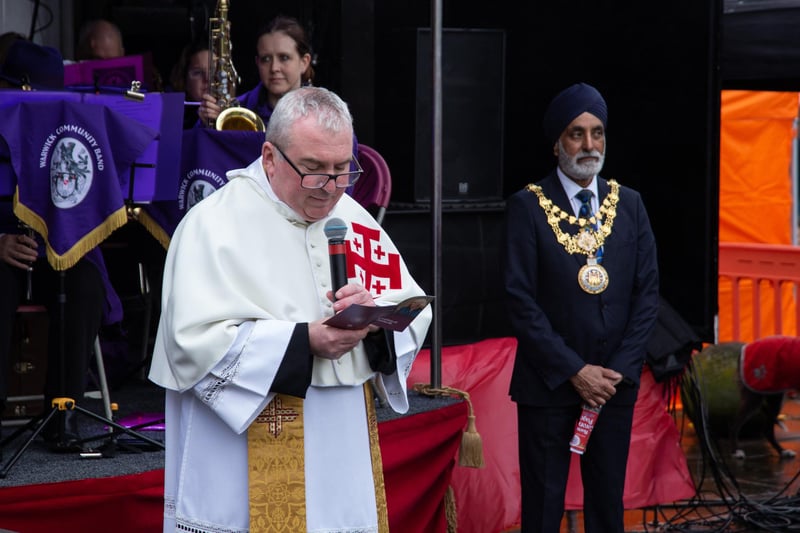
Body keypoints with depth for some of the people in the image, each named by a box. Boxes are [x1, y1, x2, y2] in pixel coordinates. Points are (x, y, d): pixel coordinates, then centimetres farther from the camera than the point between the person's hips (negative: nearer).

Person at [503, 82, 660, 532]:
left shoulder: (629, 205, 7)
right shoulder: (528, 207, -4)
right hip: (549, 383, -3)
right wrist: (575, 371, -13)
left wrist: (618, 370, -6)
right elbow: (521, 300, -9)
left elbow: (648, 292, 5)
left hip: (616, 381, 3)